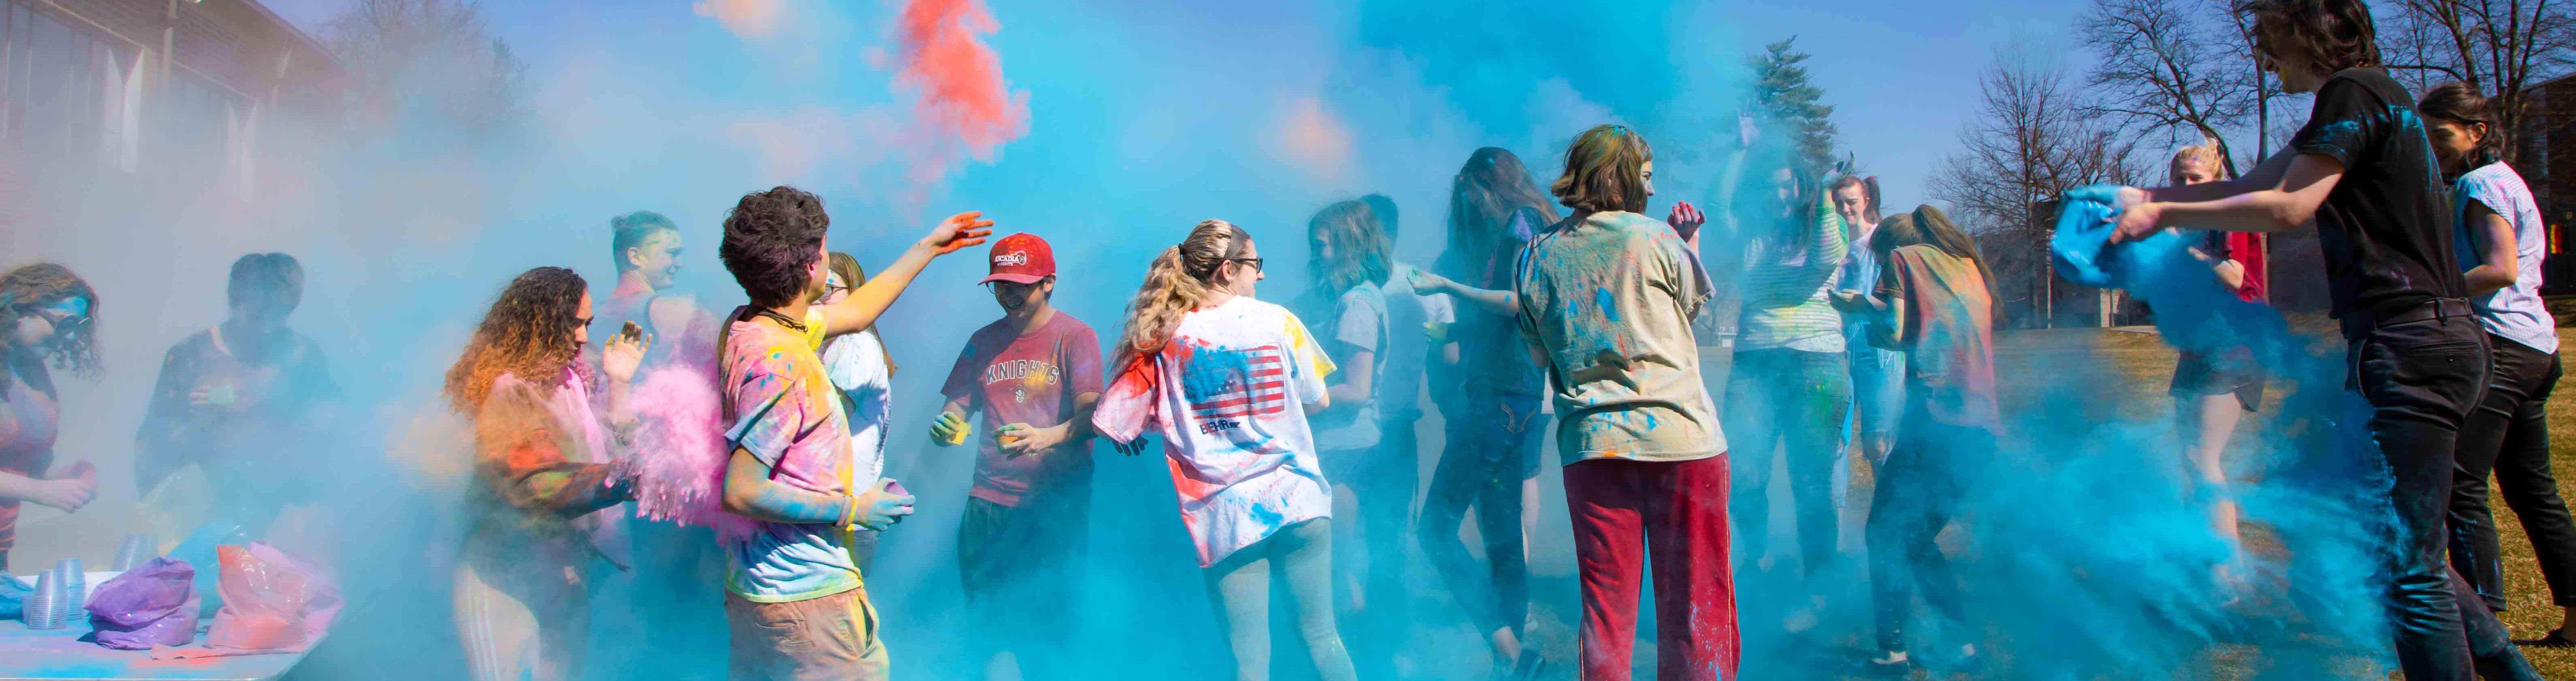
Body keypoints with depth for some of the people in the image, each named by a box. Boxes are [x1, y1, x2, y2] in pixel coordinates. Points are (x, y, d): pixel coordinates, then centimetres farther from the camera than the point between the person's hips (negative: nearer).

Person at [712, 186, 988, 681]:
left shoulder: (747, 325, 6)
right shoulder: (778, 361, -24)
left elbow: (855, 313, 23)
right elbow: (742, 493, -26)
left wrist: (928, 248, 30)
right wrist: (852, 510, -16)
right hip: (805, 595, -10)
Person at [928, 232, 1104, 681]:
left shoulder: (1075, 337, 0)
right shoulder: (983, 342, 14)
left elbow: (1091, 416, -12)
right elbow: (957, 408, 12)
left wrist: (1047, 437, -32)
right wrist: (945, 428, -13)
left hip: (1058, 501, -3)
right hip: (990, 500, 3)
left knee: (1047, 628, -2)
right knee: (992, 627, -2)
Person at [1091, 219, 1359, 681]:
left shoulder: (1161, 338, -1)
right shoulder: (1276, 320, 1)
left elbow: (1114, 424, -2)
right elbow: (1319, 402, 9)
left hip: (1225, 515, 0)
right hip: (1299, 502, 1)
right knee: (1322, 638, 13)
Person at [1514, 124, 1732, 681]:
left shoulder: (1538, 254, 7)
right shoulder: (1654, 238, -4)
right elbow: (1697, 300, 14)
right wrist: (1690, 241, 27)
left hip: (1590, 446, 4)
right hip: (1679, 435, -3)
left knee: (1605, 603, 8)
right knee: (1696, 599, 5)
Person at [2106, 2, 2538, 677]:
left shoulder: (2354, 92, -11)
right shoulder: (2362, 98, 20)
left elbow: (2287, 207, -16)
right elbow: (2252, 185, 25)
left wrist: (2165, 214, -9)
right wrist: (2144, 196, 21)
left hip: (2410, 344, -10)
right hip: (2425, 338, 10)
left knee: (2408, 564, -7)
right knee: (2392, 543, 19)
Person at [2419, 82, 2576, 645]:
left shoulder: (2480, 183, -9)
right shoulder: (2501, 179, 21)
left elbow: (2500, 268, -20)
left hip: (2499, 346, -11)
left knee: (2462, 486, -12)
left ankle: (2485, 624, -15)